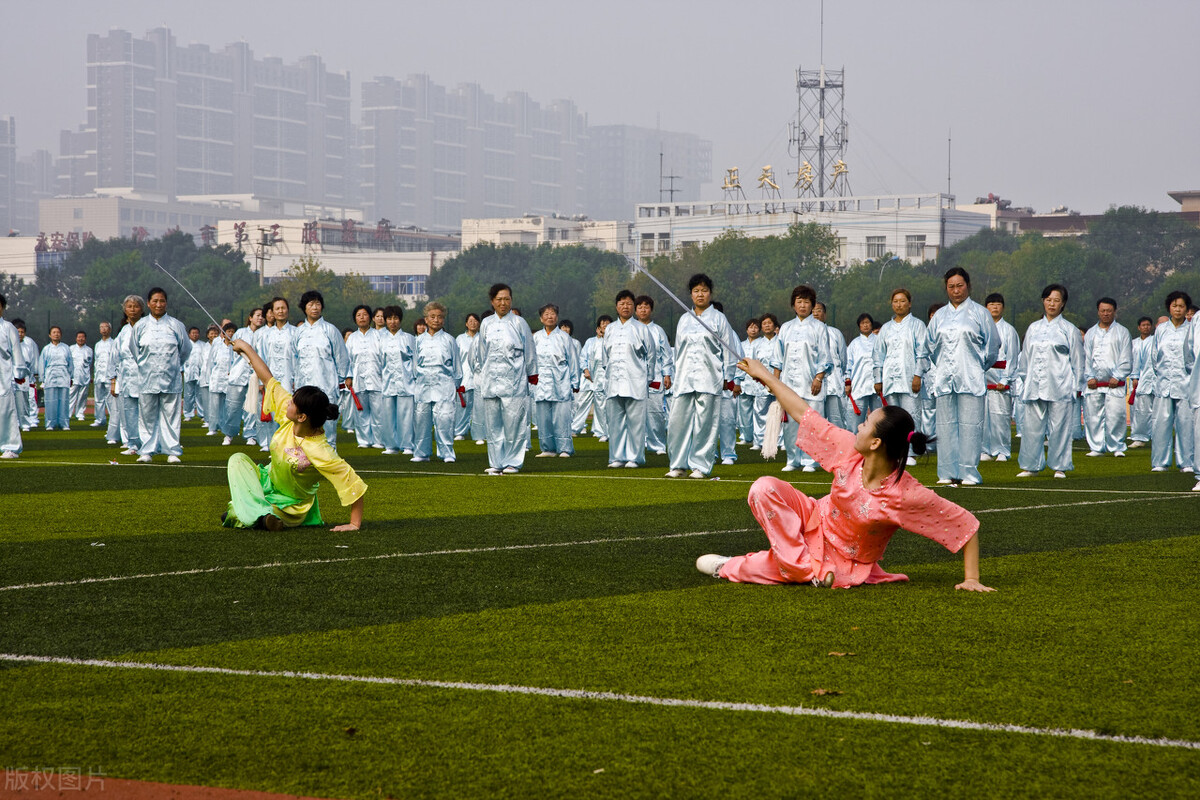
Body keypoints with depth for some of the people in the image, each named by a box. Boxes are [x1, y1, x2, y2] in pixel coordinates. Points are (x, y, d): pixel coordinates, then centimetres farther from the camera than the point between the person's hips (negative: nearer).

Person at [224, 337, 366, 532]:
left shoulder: (319, 452, -36)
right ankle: (260, 513, -19)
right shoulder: (287, 417, -17)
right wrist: (247, 348, 1)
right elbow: (269, 380, -6)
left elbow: (354, 485, -34)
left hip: (290, 504, -7)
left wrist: (355, 524, -31)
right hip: (268, 480, 7)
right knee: (238, 459, -13)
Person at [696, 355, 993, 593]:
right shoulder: (850, 451, -16)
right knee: (765, 488, -17)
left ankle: (731, 568, -2)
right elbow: (804, 415, -4)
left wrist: (971, 579, -26)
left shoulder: (907, 496, -31)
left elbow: (966, 525, -25)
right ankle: (806, 567, -17)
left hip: (842, 564, -6)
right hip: (815, 523, 6)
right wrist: (765, 376, 2)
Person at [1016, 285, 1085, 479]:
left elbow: (1077, 361, 5)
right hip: (1035, 387, 3)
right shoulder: (1033, 329, 14)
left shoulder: (1069, 330, 4)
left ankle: (1060, 467, 4)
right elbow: (1025, 358, 19)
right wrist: (1025, 383, 15)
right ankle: (1031, 466, 8)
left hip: (1060, 387, -3)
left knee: (1059, 427, -3)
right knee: (1032, 426, 1)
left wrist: (1076, 387, 1)